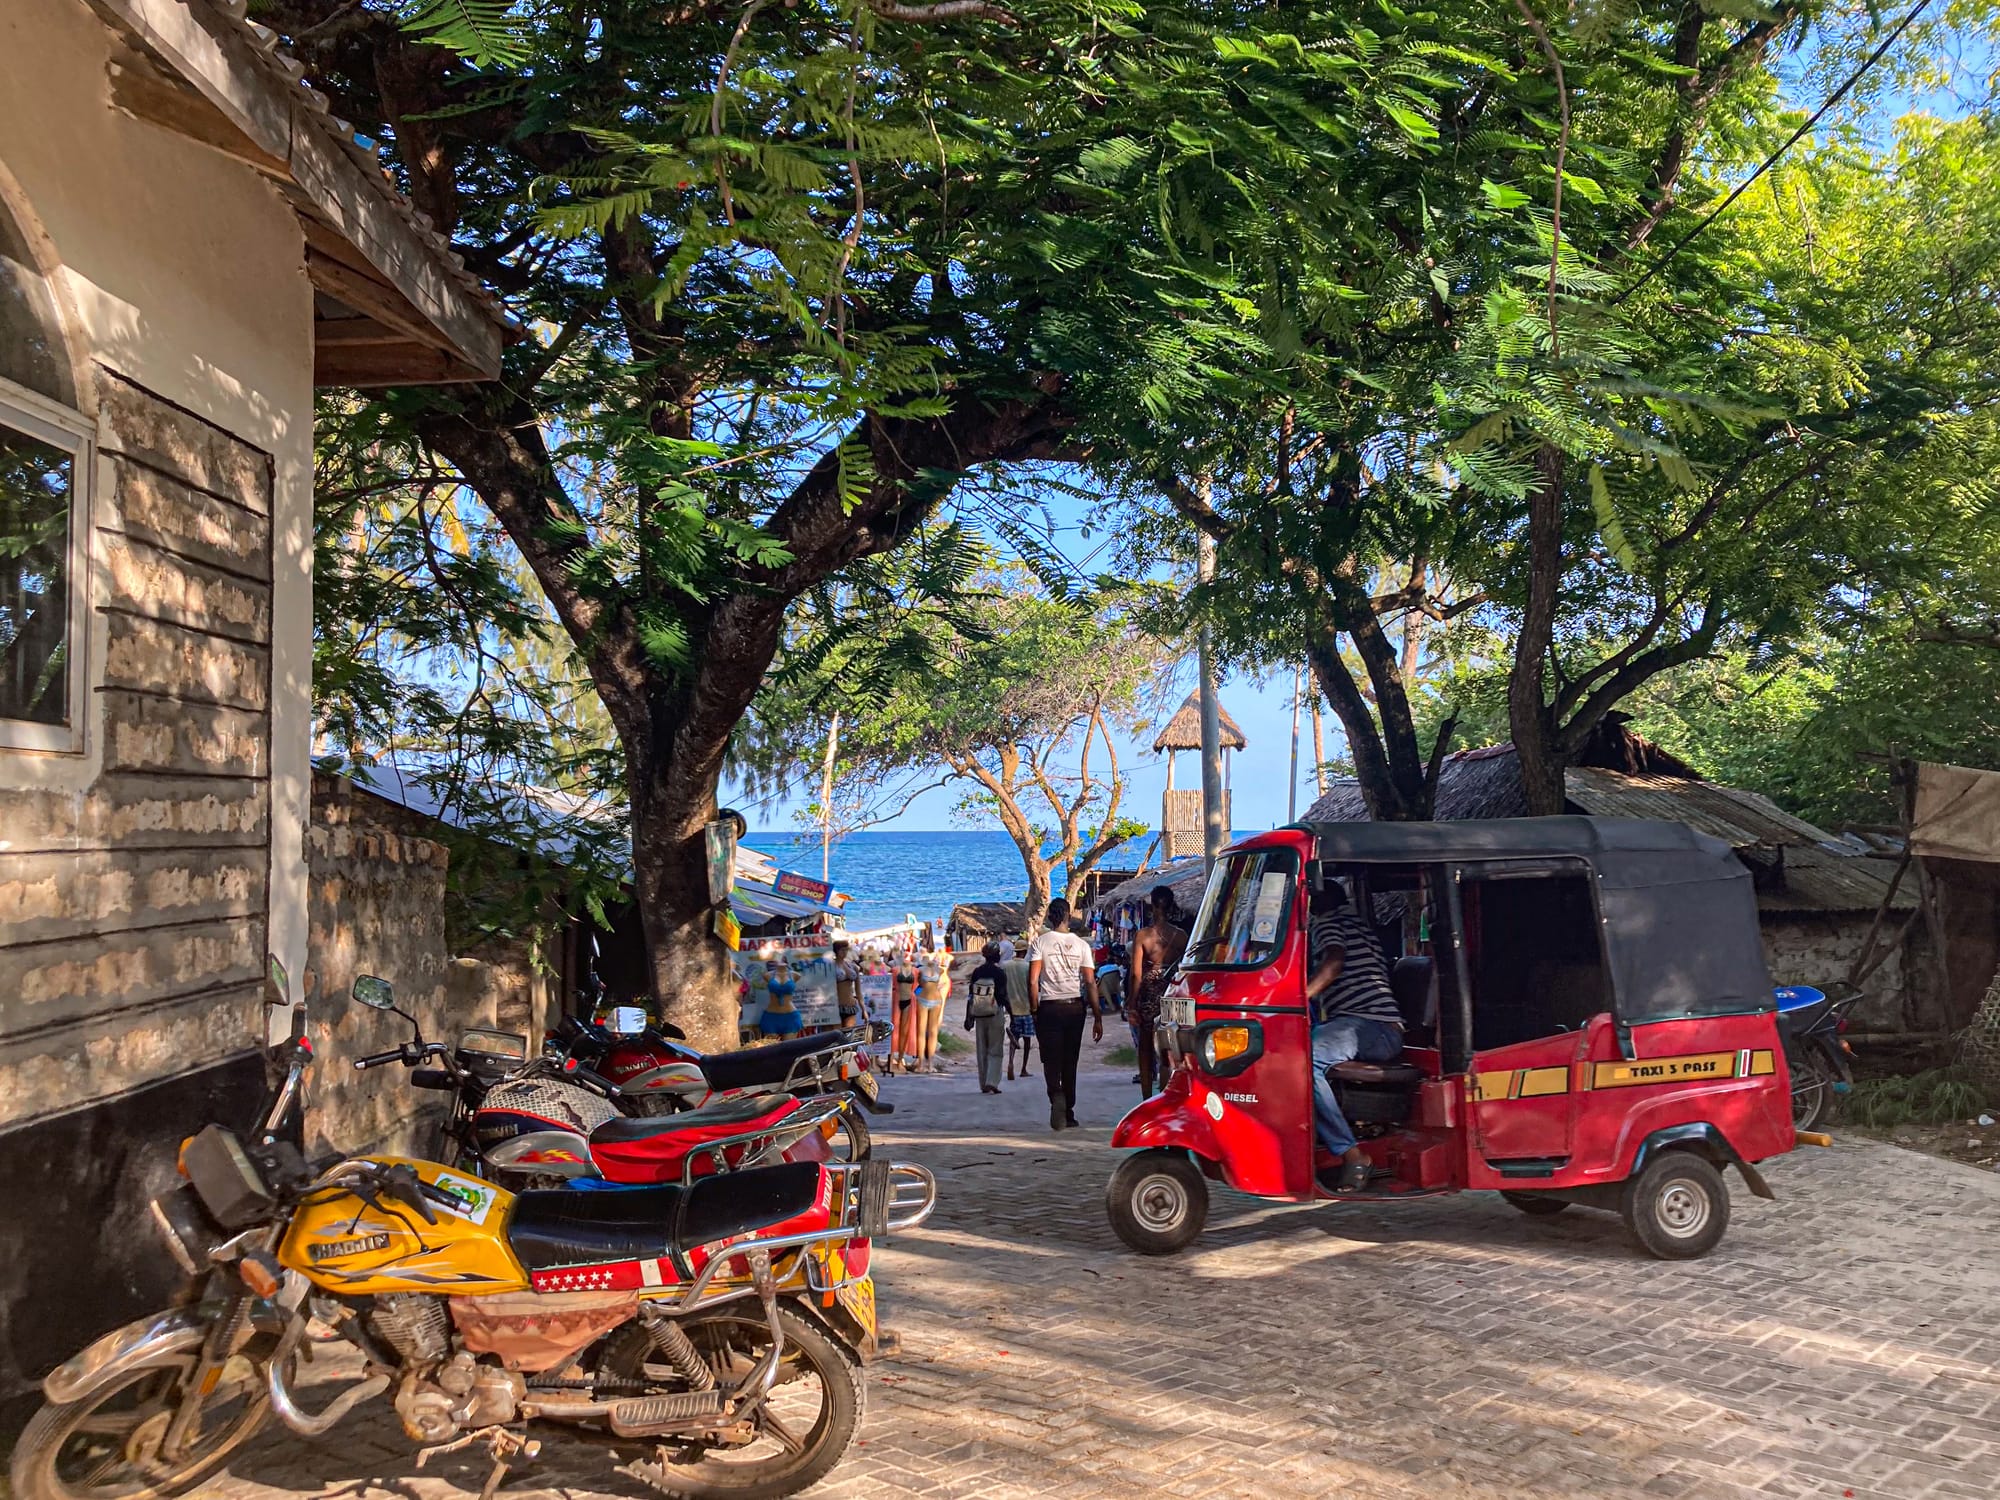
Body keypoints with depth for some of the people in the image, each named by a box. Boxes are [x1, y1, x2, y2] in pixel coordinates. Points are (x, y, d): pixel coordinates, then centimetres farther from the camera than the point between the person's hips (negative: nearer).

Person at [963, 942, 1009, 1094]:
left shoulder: (977, 972, 3)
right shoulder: (1000, 973, -8)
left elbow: (970, 997, 5)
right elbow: (1003, 996, -9)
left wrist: (969, 1017, 12)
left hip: (979, 1015, 4)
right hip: (996, 1014, -4)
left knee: (981, 1051, 11)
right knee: (995, 1051, 1)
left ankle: (984, 1084, 15)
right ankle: (992, 1082, -13)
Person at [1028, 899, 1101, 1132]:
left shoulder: (1039, 942, -2)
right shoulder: (1081, 945, 2)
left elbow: (1033, 981, -9)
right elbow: (1090, 983, -1)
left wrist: (1035, 1010, 0)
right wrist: (1098, 1018, 1)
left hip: (1049, 1008, -2)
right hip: (1075, 1007, 2)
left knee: (1051, 1060, 3)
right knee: (1070, 1062, 11)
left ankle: (1057, 1096, -24)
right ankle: (1068, 1114, 16)